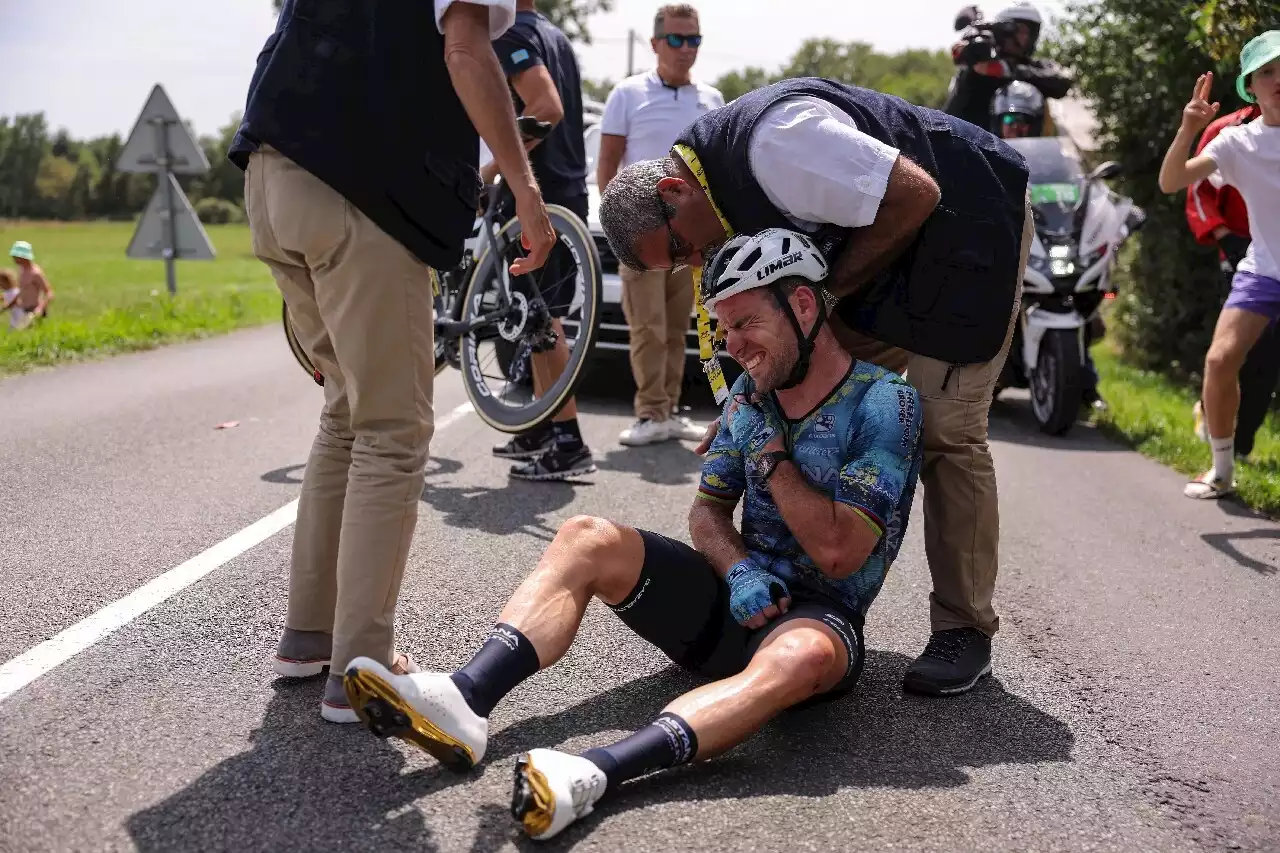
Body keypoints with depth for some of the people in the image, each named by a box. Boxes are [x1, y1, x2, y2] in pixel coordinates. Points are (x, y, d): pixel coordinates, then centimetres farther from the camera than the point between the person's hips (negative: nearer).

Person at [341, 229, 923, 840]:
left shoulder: (885, 402, -10)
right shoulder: (752, 389, 9)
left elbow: (838, 551, -18)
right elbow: (708, 510, 10)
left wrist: (768, 447, -12)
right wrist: (739, 569, -12)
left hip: (818, 612, -6)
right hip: (738, 598, 6)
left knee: (803, 655, -42)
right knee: (587, 539, -15)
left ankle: (593, 776, -59)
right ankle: (464, 699, -37)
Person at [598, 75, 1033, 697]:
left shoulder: (774, 141, -31)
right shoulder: (727, 193, -1)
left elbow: (916, 194, -29)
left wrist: (828, 289, -21)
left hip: (970, 217, -9)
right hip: (891, 244, 9)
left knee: (945, 431, -13)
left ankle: (964, 629, -2)